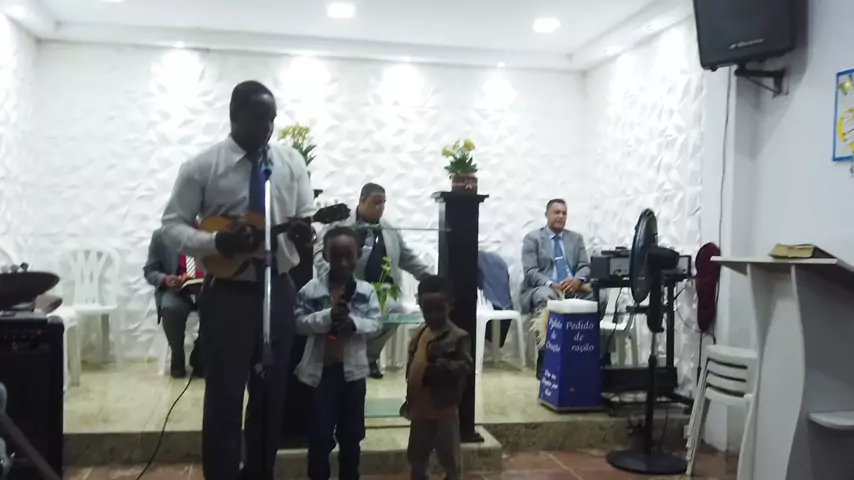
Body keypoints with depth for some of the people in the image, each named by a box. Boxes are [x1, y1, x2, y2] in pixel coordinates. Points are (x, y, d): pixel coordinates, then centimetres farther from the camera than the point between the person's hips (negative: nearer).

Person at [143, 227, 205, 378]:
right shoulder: (161, 236, 5)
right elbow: (149, 271, 6)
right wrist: (165, 279, -17)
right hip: (175, 289, 0)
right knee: (171, 308, -36)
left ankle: (199, 358, -7)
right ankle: (177, 360, -9)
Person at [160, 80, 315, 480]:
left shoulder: (291, 162, 5)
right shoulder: (202, 166, -5)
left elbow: (308, 218, 7)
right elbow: (172, 225, -5)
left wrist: (304, 229, -17)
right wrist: (217, 242, -23)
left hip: (278, 290, 4)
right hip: (228, 293, -3)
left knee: (272, 393, 15)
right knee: (224, 396, 4)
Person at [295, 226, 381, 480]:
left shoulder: (366, 291, -1)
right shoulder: (311, 289, -5)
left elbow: (375, 322, -4)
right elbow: (300, 322, -7)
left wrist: (353, 322, -22)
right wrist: (327, 316, -21)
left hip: (353, 370, 2)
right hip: (320, 370, -2)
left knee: (351, 433, 15)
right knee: (319, 434, 5)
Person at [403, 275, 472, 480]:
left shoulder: (458, 336, -14)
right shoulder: (419, 334, 7)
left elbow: (466, 366, -23)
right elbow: (411, 368, 13)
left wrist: (442, 365, -38)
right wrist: (409, 399, 14)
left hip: (444, 410, -7)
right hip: (420, 409, 7)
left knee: (449, 459, 8)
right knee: (416, 455, 20)